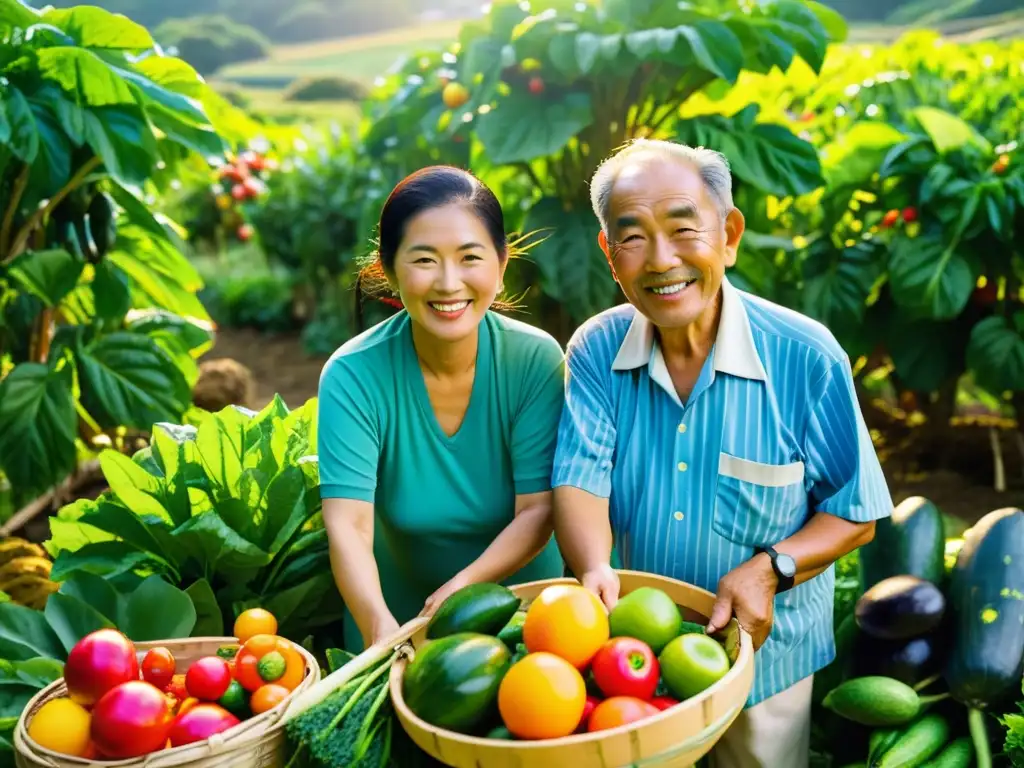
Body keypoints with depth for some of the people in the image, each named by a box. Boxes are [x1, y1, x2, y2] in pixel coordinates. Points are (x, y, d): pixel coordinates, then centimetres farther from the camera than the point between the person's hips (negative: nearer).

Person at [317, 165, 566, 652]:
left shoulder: (535, 360, -13)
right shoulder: (354, 375, -16)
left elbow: (537, 511, -13)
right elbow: (348, 526, -24)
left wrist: (463, 586, -30)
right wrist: (381, 629, -41)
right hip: (398, 618, 0)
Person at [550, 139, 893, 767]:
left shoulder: (806, 356, -16)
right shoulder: (596, 351, -9)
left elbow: (854, 515, -9)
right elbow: (579, 480, -17)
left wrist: (769, 568, -26)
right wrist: (596, 570, -38)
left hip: (765, 659, -1)